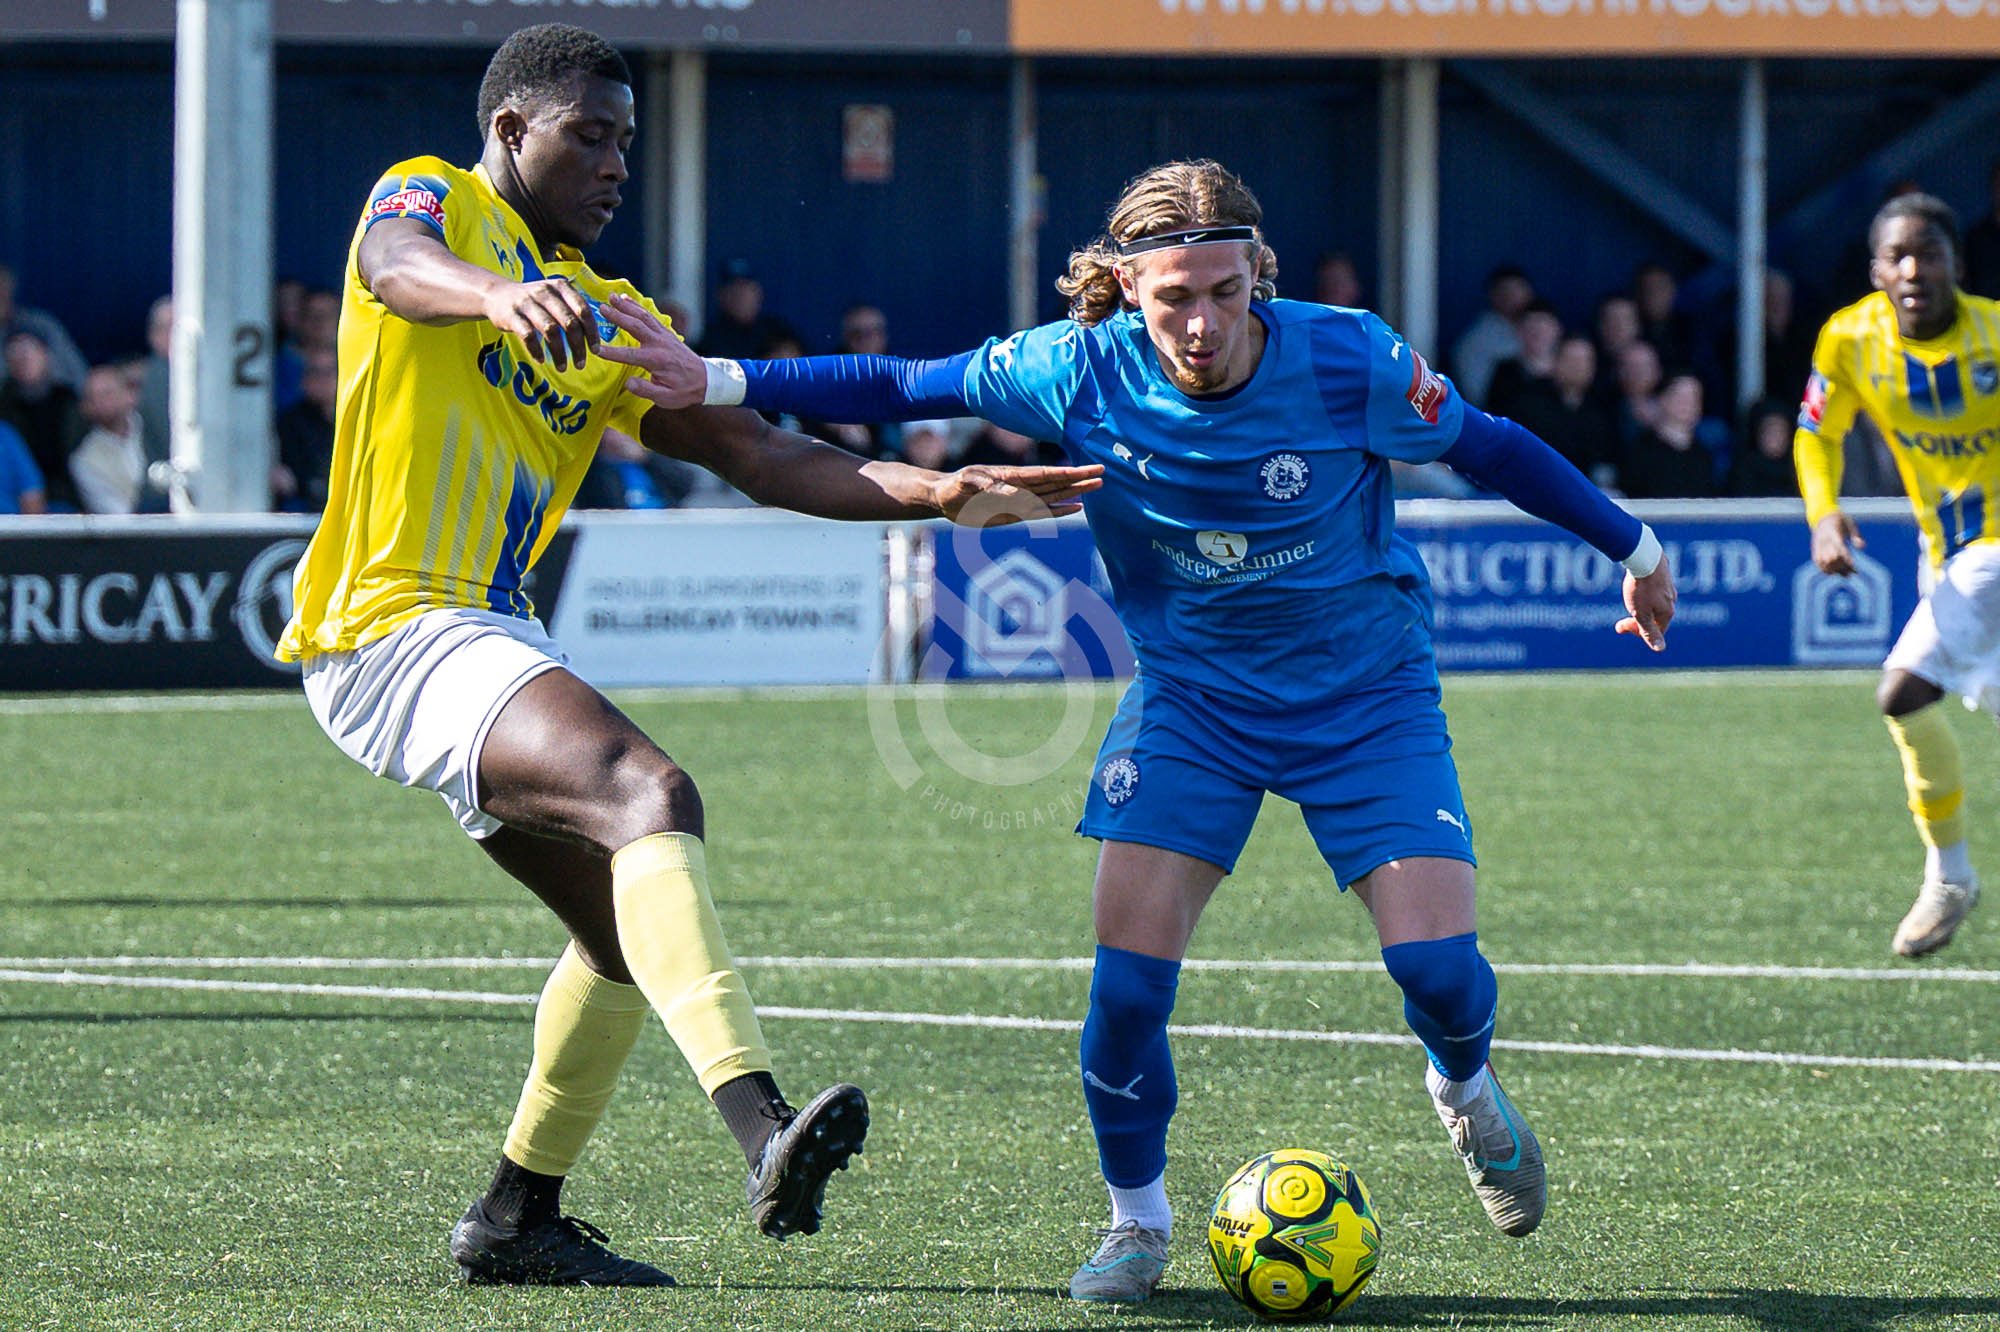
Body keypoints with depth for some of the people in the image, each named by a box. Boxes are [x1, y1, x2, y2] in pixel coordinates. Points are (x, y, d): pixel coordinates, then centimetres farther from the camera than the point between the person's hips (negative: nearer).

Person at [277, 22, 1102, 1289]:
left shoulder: (605, 321, 20)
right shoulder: (433, 200, -2)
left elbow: (757, 450, 15)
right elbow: (399, 267, -27)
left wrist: (934, 493, 1)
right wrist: (501, 295, -51)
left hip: (498, 637, 10)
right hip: (397, 627, -10)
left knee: (631, 924, 16)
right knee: (650, 792, -29)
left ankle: (519, 1218, 30)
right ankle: (765, 1131, -44)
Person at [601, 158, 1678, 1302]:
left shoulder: (1349, 361, -22)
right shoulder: (1083, 371, -19)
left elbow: (1489, 447, -6)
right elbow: (900, 388, -6)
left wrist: (1634, 548, 6)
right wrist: (717, 383, -11)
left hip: (1367, 693, -1)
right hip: (1190, 691, 1)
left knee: (1436, 962, -13)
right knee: (1129, 973, -13)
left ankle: (1468, 1090, 26)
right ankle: (1139, 1225, 12)